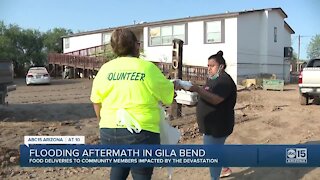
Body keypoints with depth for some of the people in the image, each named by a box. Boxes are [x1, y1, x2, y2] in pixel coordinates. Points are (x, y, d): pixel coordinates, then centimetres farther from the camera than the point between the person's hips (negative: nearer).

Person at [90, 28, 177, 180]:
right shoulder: (148, 68, -6)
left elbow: (97, 102, 8)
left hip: (110, 132, 4)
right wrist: (173, 84, 26)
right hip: (141, 132, -4)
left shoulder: (105, 69, 2)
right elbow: (167, 96, 4)